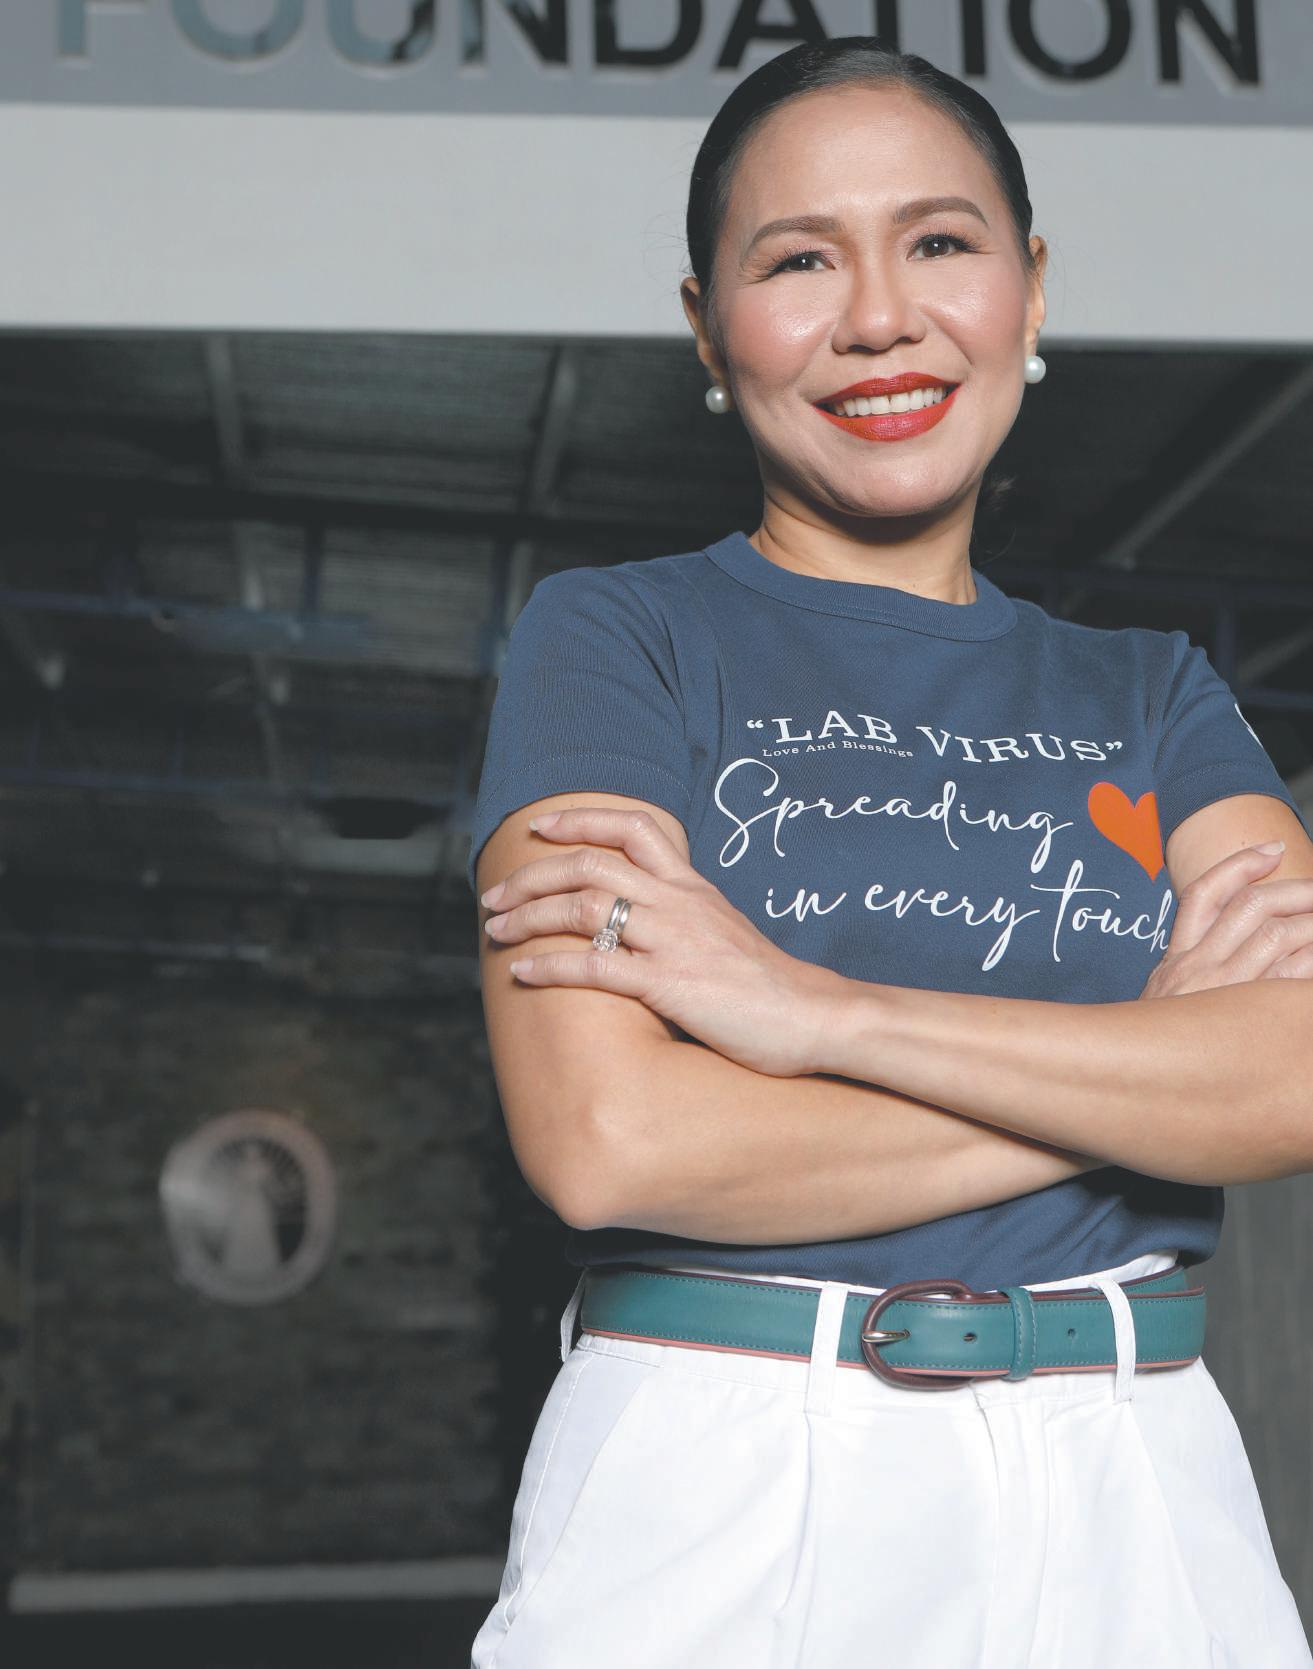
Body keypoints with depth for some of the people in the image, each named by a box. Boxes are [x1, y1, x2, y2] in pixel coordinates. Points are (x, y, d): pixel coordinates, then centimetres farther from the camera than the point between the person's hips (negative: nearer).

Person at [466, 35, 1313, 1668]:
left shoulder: (1151, 691, 8)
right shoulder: (610, 638, -2)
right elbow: (610, 1139, -16)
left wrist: (813, 1009, -16)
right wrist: (1143, 1060, -9)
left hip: (1129, 1505, 3)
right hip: (714, 1492, -3)